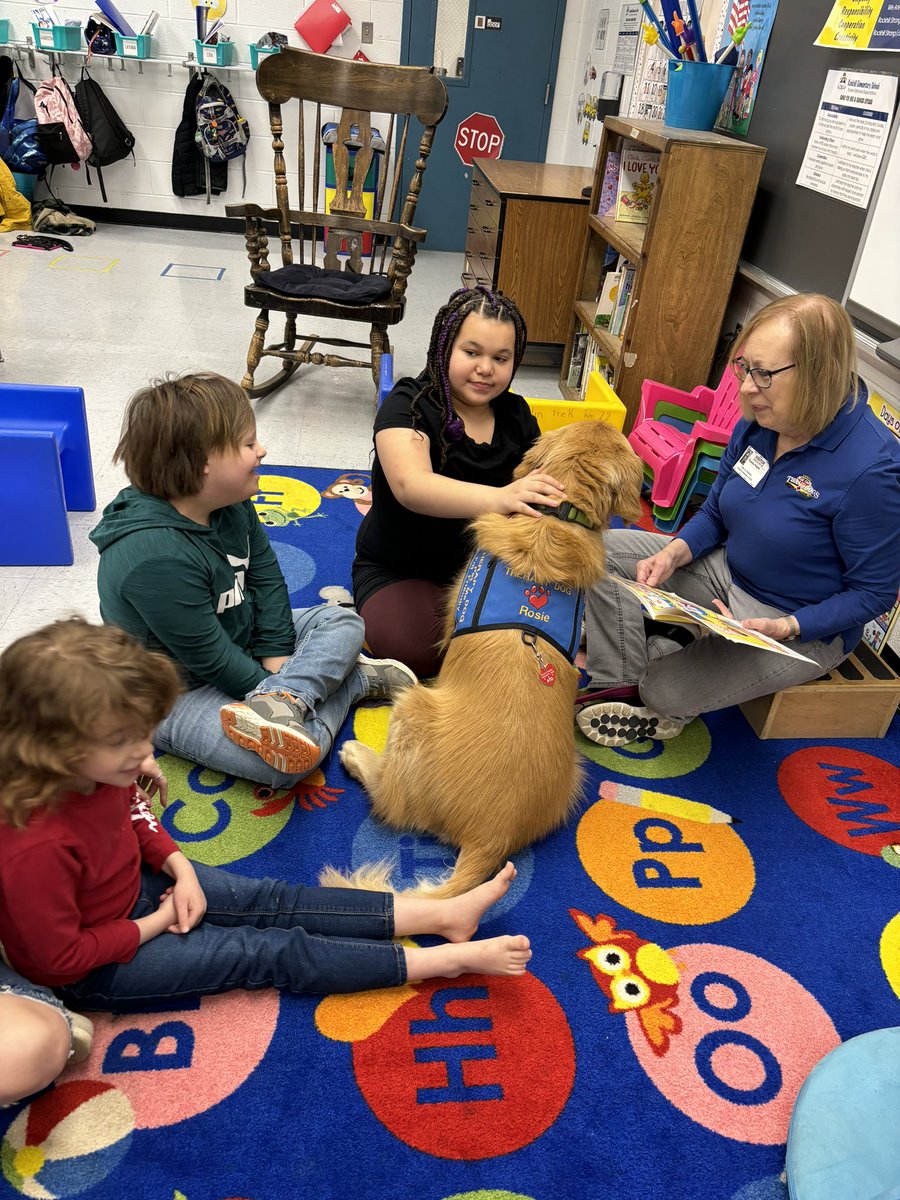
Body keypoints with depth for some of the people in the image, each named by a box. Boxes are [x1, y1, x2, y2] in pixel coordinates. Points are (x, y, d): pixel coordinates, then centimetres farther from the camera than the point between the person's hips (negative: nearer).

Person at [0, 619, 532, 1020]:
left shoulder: (96, 771, -16)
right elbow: (61, 956, -26)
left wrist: (177, 866, -8)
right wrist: (157, 924, -17)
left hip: (138, 883, 7)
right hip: (95, 971, -7)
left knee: (271, 901, -4)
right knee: (269, 951, -12)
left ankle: (439, 914, -4)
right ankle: (450, 959, -11)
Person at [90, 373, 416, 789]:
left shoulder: (231, 506, -6)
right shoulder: (156, 557, -32)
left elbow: (266, 578, 4)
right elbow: (208, 657, -25)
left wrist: (275, 654, -5)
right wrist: (267, 682, -14)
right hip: (180, 691, -9)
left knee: (343, 622, 2)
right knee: (285, 765, -31)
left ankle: (281, 699, -20)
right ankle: (358, 680, -12)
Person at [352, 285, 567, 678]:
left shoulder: (516, 415, 3)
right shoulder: (409, 405, -14)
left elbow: (542, 491, 4)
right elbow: (411, 486, -34)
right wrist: (498, 498, -51)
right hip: (398, 572, -4)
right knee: (412, 642, -34)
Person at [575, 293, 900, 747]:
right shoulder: (757, 421, -7)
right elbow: (715, 513, 6)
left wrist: (786, 628, -28)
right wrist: (674, 553, -14)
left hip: (806, 627, -6)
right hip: (728, 574, 7)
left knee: (669, 690, -22)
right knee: (607, 550, -5)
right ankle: (619, 686, -5)